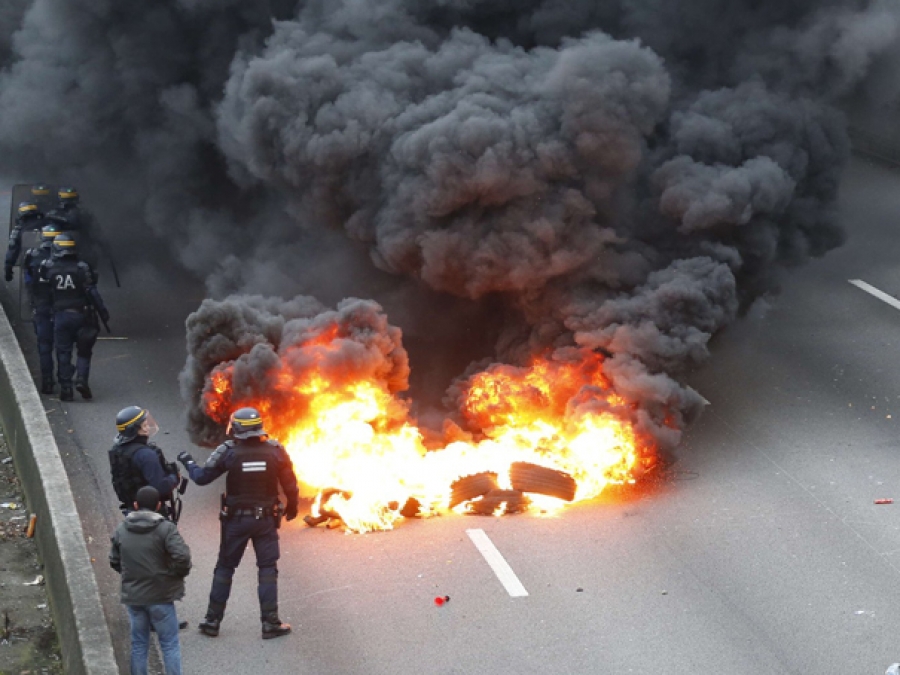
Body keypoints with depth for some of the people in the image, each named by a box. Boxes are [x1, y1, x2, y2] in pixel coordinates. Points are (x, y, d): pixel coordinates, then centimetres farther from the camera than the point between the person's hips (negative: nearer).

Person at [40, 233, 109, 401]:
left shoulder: (49, 267, -1)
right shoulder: (82, 268, -7)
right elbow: (92, 293, -9)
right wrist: (103, 312, -4)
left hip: (60, 315, 1)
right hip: (81, 315, -1)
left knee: (63, 353, 7)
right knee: (84, 351, 11)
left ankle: (65, 387, 4)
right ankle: (81, 378, -8)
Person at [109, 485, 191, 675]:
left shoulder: (121, 530, 2)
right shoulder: (165, 528, -14)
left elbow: (114, 561, 9)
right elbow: (182, 556, -24)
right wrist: (179, 573, -5)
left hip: (133, 596, 4)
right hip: (160, 596, -4)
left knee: (138, 644, 14)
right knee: (170, 644, 6)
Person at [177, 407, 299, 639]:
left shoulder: (228, 451, -12)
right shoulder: (275, 450, -7)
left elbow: (201, 477, -6)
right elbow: (290, 485, -1)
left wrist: (187, 462, 13)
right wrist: (292, 506, 17)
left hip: (236, 519, 0)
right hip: (266, 519, 0)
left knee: (225, 567, 12)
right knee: (268, 568, 7)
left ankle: (213, 620, 16)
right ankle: (270, 623, 4)